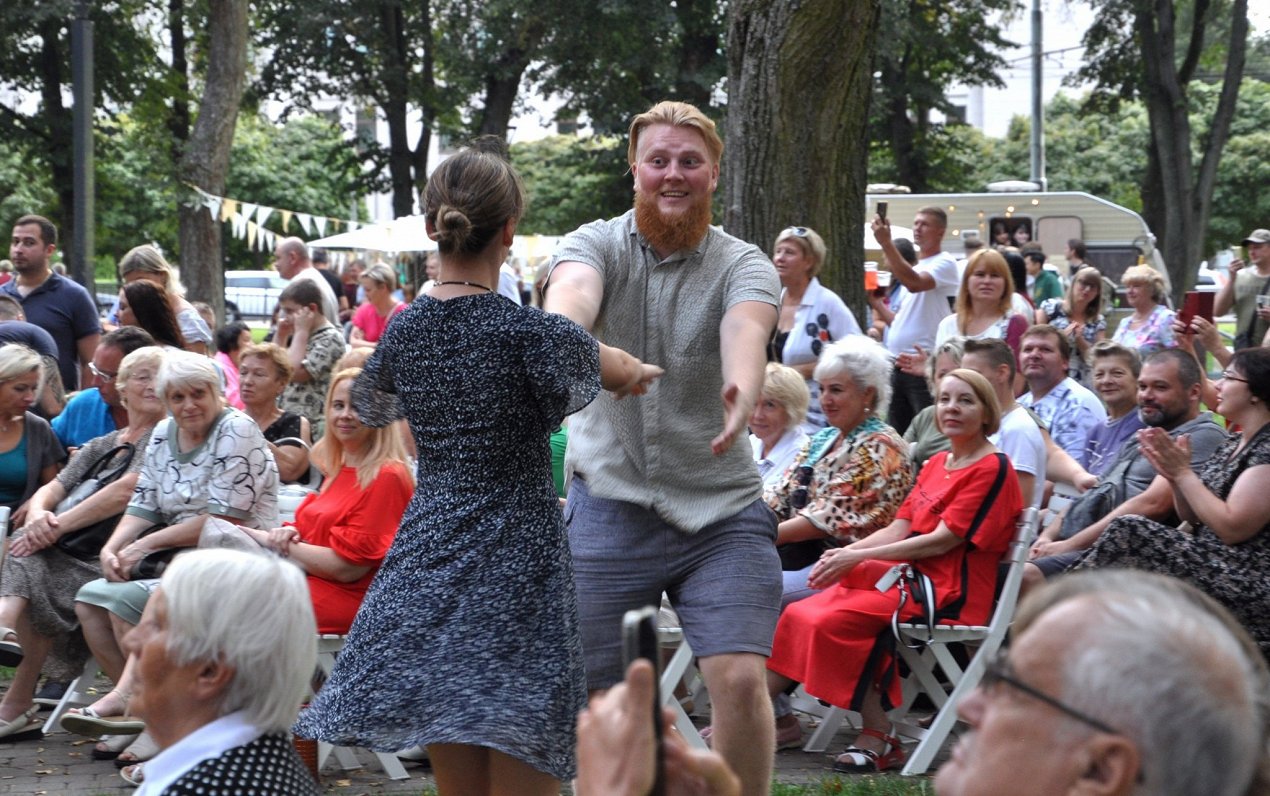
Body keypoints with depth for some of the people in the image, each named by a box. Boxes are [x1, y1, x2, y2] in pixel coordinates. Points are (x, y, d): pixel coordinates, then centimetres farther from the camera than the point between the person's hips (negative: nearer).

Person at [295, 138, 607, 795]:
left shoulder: (404, 330, 2)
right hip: (517, 563, -5)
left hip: (427, 554, 5)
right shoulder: (534, 334, -13)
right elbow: (571, 396, 9)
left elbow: (369, 407, 23)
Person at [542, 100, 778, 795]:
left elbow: (746, 329, -25)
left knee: (740, 677, -12)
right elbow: (572, 292, -25)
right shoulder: (597, 245, -1)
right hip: (610, 503, 1)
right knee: (591, 694, 3)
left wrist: (743, 392, -49)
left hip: (721, 508, 0)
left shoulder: (741, 265, -2)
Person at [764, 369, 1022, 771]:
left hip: (951, 591, -8)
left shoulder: (993, 469, -7)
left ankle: (878, 740, -19)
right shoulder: (936, 464, 19)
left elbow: (942, 541, -15)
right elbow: (898, 529, 13)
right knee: (799, 616, -8)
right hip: (913, 575, 8)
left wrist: (857, 558, -16)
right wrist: (845, 554, -6)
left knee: (837, 621, -26)